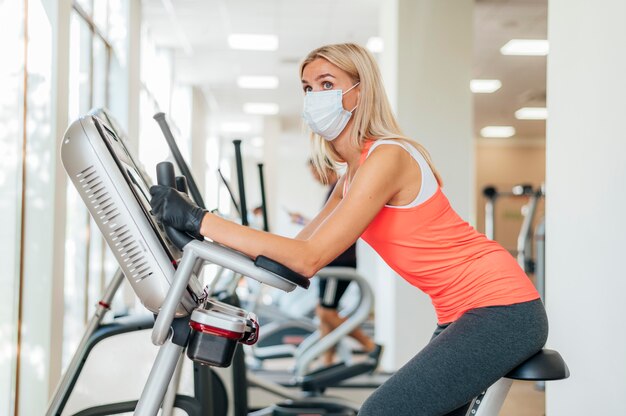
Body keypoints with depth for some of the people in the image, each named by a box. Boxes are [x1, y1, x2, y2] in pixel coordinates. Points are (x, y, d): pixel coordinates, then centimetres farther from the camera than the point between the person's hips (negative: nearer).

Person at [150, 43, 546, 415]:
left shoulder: (387, 158, -18)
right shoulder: (352, 176, 12)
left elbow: (309, 259, -24)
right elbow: (299, 248, 10)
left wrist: (199, 220, -24)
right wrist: (206, 241, 0)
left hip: (500, 309, -10)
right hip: (463, 315, 10)